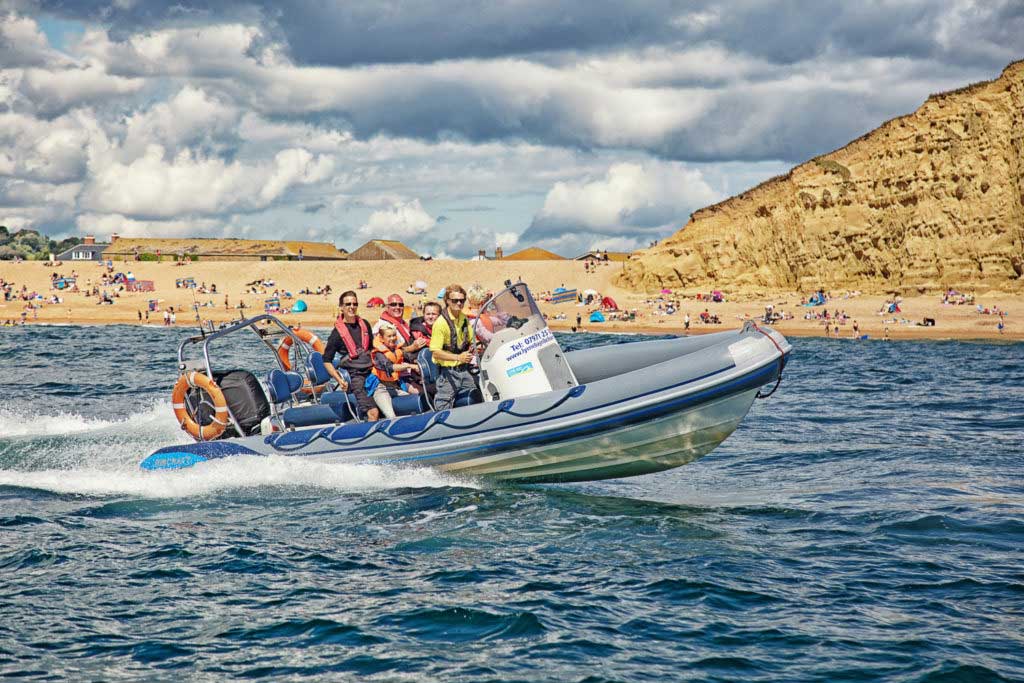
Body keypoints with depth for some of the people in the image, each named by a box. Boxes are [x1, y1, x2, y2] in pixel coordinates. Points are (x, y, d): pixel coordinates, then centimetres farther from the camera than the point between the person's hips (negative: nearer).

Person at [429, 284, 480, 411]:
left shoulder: (464, 319, 8)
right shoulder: (441, 322, -16)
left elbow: (471, 341, 22)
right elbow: (436, 352, -20)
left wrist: (471, 351, -1)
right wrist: (458, 357, -29)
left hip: (463, 369, 7)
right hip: (447, 371, -7)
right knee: (445, 407, -6)